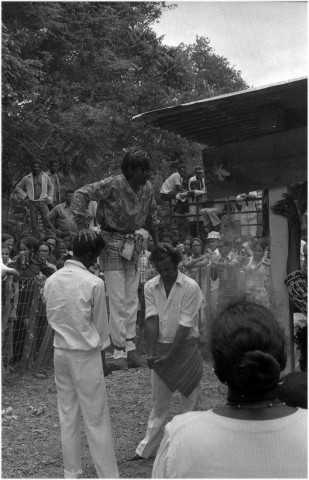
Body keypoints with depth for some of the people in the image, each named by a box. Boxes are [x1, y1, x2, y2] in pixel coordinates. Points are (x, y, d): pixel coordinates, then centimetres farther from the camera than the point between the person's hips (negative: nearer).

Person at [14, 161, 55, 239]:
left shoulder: (45, 177, 7)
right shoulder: (27, 178, 6)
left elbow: (51, 187, 20)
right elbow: (18, 187, 16)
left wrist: (49, 198, 10)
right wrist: (25, 196, 6)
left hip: (43, 202, -1)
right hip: (32, 202, 1)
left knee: (47, 219, -12)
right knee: (34, 222, 1)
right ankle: (37, 239, 8)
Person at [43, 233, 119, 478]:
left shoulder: (51, 281, 0)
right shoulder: (94, 283, -15)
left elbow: (51, 317, 8)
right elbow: (101, 325, -6)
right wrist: (103, 356, 6)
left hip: (60, 351, 6)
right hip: (86, 354, -5)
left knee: (68, 415, 15)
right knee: (97, 419, 3)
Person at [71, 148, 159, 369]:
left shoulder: (148, 188, -1)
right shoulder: (113, 185, -20)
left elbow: (151, 216, 15)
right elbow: (81, 195, -22)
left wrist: (157, 243, 17)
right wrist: (82, 227, -28)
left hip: (133, 243, 6)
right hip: (112, 243, -6)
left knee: (132, 299, 9)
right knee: (118, 300, -5)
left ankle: (130, 348, 18)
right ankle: (119, 352, 4)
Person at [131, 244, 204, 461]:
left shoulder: (190, 287, -13)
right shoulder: (150, 286, 0)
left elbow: (185, 325, -16)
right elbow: (152, 320, -6)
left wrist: (169, 357, -18)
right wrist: (151, 353, -15)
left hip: (185, 346, -3)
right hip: (160, 347, 3)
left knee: (191, 399, 5)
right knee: (159, 401, 12)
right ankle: (147, 449, 21)